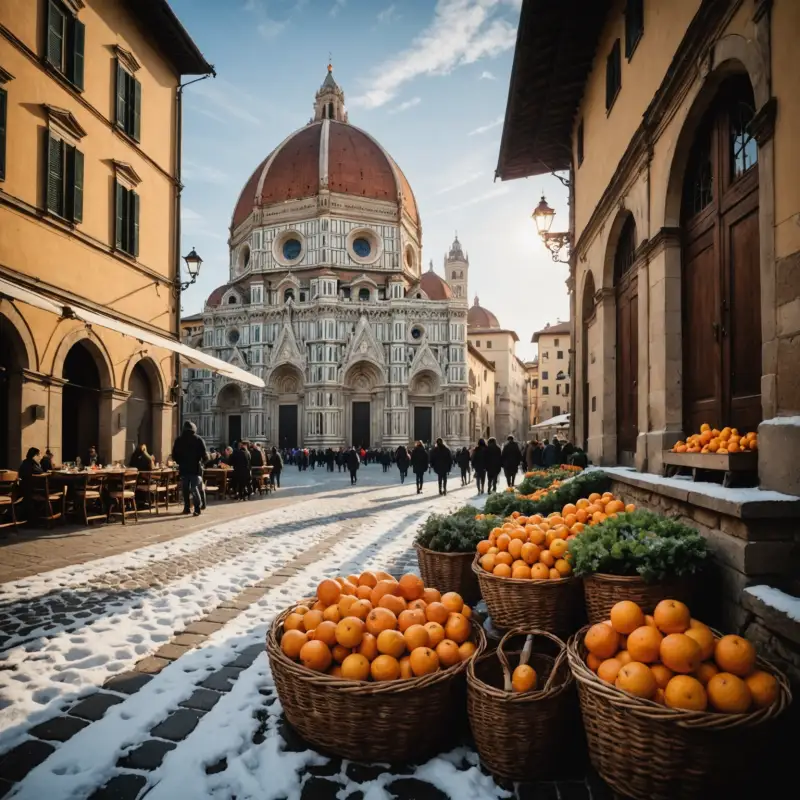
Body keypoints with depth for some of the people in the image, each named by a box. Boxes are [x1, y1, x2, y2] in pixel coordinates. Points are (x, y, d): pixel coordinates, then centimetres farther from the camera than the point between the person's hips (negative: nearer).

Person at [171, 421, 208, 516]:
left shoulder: (179, 440, 5)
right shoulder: (199, 440, -3)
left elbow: (174, 455, 6)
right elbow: (205, 455, -7)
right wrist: (201, 462, 11)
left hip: (183, 468, 2)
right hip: (195, 468, -2)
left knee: (185, 488, 11)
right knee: (195, 488, -2)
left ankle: (186, 508, 12)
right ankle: (197, 509, -10)